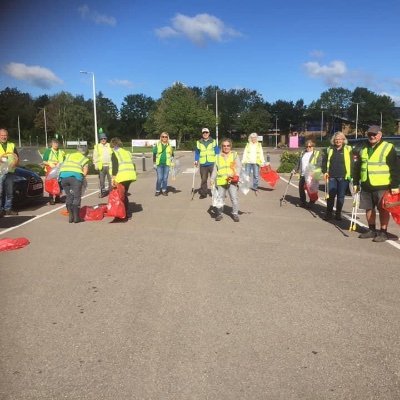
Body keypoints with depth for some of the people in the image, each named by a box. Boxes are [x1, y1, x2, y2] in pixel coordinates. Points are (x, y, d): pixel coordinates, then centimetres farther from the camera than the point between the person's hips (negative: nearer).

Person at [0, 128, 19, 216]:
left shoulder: (12, 145, 17)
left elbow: (17, 158, 16)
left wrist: (15, 163, -5)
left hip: (10, 172, 3)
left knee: (9, 192, 6)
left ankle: (8, 209, 13)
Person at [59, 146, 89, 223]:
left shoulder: (68, 155, 32)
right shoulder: (85, 159, 22)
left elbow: (63, 166, 22)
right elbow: (85, 172, 10)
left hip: (63, 175, 4)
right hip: (76, 175, -4)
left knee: (69, 196, 15)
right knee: (76, 197, 4)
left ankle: (70, 217, 16)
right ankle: (76, 217, 2)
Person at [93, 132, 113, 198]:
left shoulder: (110, 146, 12)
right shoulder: (97, 146, 8)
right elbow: (95, 157, 5)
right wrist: (96, 165, -4)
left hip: (109, 165, 1)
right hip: (101, 166, -1)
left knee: (111, 179, 0)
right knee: (102, 180, 3)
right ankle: (102, 192, 12)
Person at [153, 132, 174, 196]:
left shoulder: (169, 146, 10)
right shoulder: (157, 145, 3)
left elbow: (172, 154, 20)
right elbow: (154, 154, 5)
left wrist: (172, 158, 0)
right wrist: (154, 163, 0)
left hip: (167, 164, 2)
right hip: (159, 164, -2)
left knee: (165, 178, 4)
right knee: (159, 178, -5)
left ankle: (164, 190, 14)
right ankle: (157, 191, 8)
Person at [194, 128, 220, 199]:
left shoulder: (213, 142, 5)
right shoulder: (199, 143, 9)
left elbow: (217, 152, 5)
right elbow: (197, 153, 13)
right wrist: (196, 160, 2)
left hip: (212, 163, -1)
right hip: (203, 164, 1)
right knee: (203, 179, 6)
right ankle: (203, 193, 15)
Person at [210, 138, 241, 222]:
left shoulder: (235, 155, 8)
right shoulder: (218, 157, 14)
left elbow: (239, 166, -2)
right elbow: (215, 169, 14)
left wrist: (237, 175, -19)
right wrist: (212, 179, 4)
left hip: (232, 180, -2)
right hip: (221, 181, 2)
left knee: (234, 198, -5)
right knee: (220, 198, 6)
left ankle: (235, 213, 9)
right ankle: (219, 213, 19)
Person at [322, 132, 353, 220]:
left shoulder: (348, 149, 3)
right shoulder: (330, 149, 10)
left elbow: (352, 163, 0)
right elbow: (325, 161, 14)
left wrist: (351, 175, -7)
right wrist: (325, 171, 2)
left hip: (343, 177, -2)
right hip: (332, 177, 2)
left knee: (341, 196, 5)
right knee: (331, 195, 3)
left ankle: (338, 213, 16)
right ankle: (329, 213, 12)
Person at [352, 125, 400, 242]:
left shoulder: (388, 148, -5)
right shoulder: (364, 149, 13)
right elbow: (357, 167, 18)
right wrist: (356, 183, 14)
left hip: (382, 186, -6)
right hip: (366, 186, 6)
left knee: (383, 209, 2)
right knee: (369, 208, 12)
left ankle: (383, 232, 10)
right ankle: (372, 230, 25)